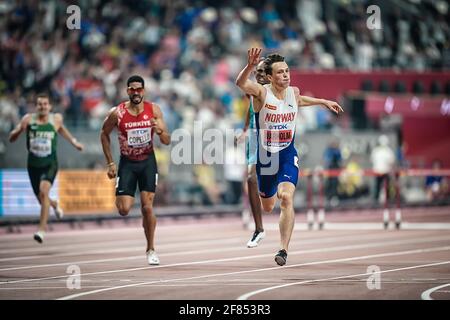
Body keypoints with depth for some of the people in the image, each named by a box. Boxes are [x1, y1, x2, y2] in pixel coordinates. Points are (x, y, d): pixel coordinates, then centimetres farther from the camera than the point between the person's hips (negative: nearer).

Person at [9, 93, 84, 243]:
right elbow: (11, 138, -7)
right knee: (42, 200, 14)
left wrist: (74, 142, 18)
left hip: (50, 164, -2)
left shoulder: (56, 119, -3)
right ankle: (54, 205, 53)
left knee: (44, 191, -28)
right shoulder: (28, 119, -7)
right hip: (33, 164, 2)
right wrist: (19, 130, -27)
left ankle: (42, 228, -24)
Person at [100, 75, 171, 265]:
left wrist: (160, 132, -29)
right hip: (127, 162, 0)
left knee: (147, 207, -7)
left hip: (148, 161, 0)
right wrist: (110, 163, 0)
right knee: (124, 210, -9)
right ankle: (119, 197, 30)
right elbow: (104, 134, 4)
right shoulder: (117, 113, -13)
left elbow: (167, 141, -6)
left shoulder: (154, 110, -9)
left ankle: (151, 250, 7)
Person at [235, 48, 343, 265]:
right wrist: (250, 66, -54)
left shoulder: (293, 91, -1)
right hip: (266, 156, -1)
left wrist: (323, 102, 30)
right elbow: (240, 83, -37)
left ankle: (284, 249, -23)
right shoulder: (261, 93, -15)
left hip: (288, 154, 1)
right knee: (267, 208, 16)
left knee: (287, 198, -23)